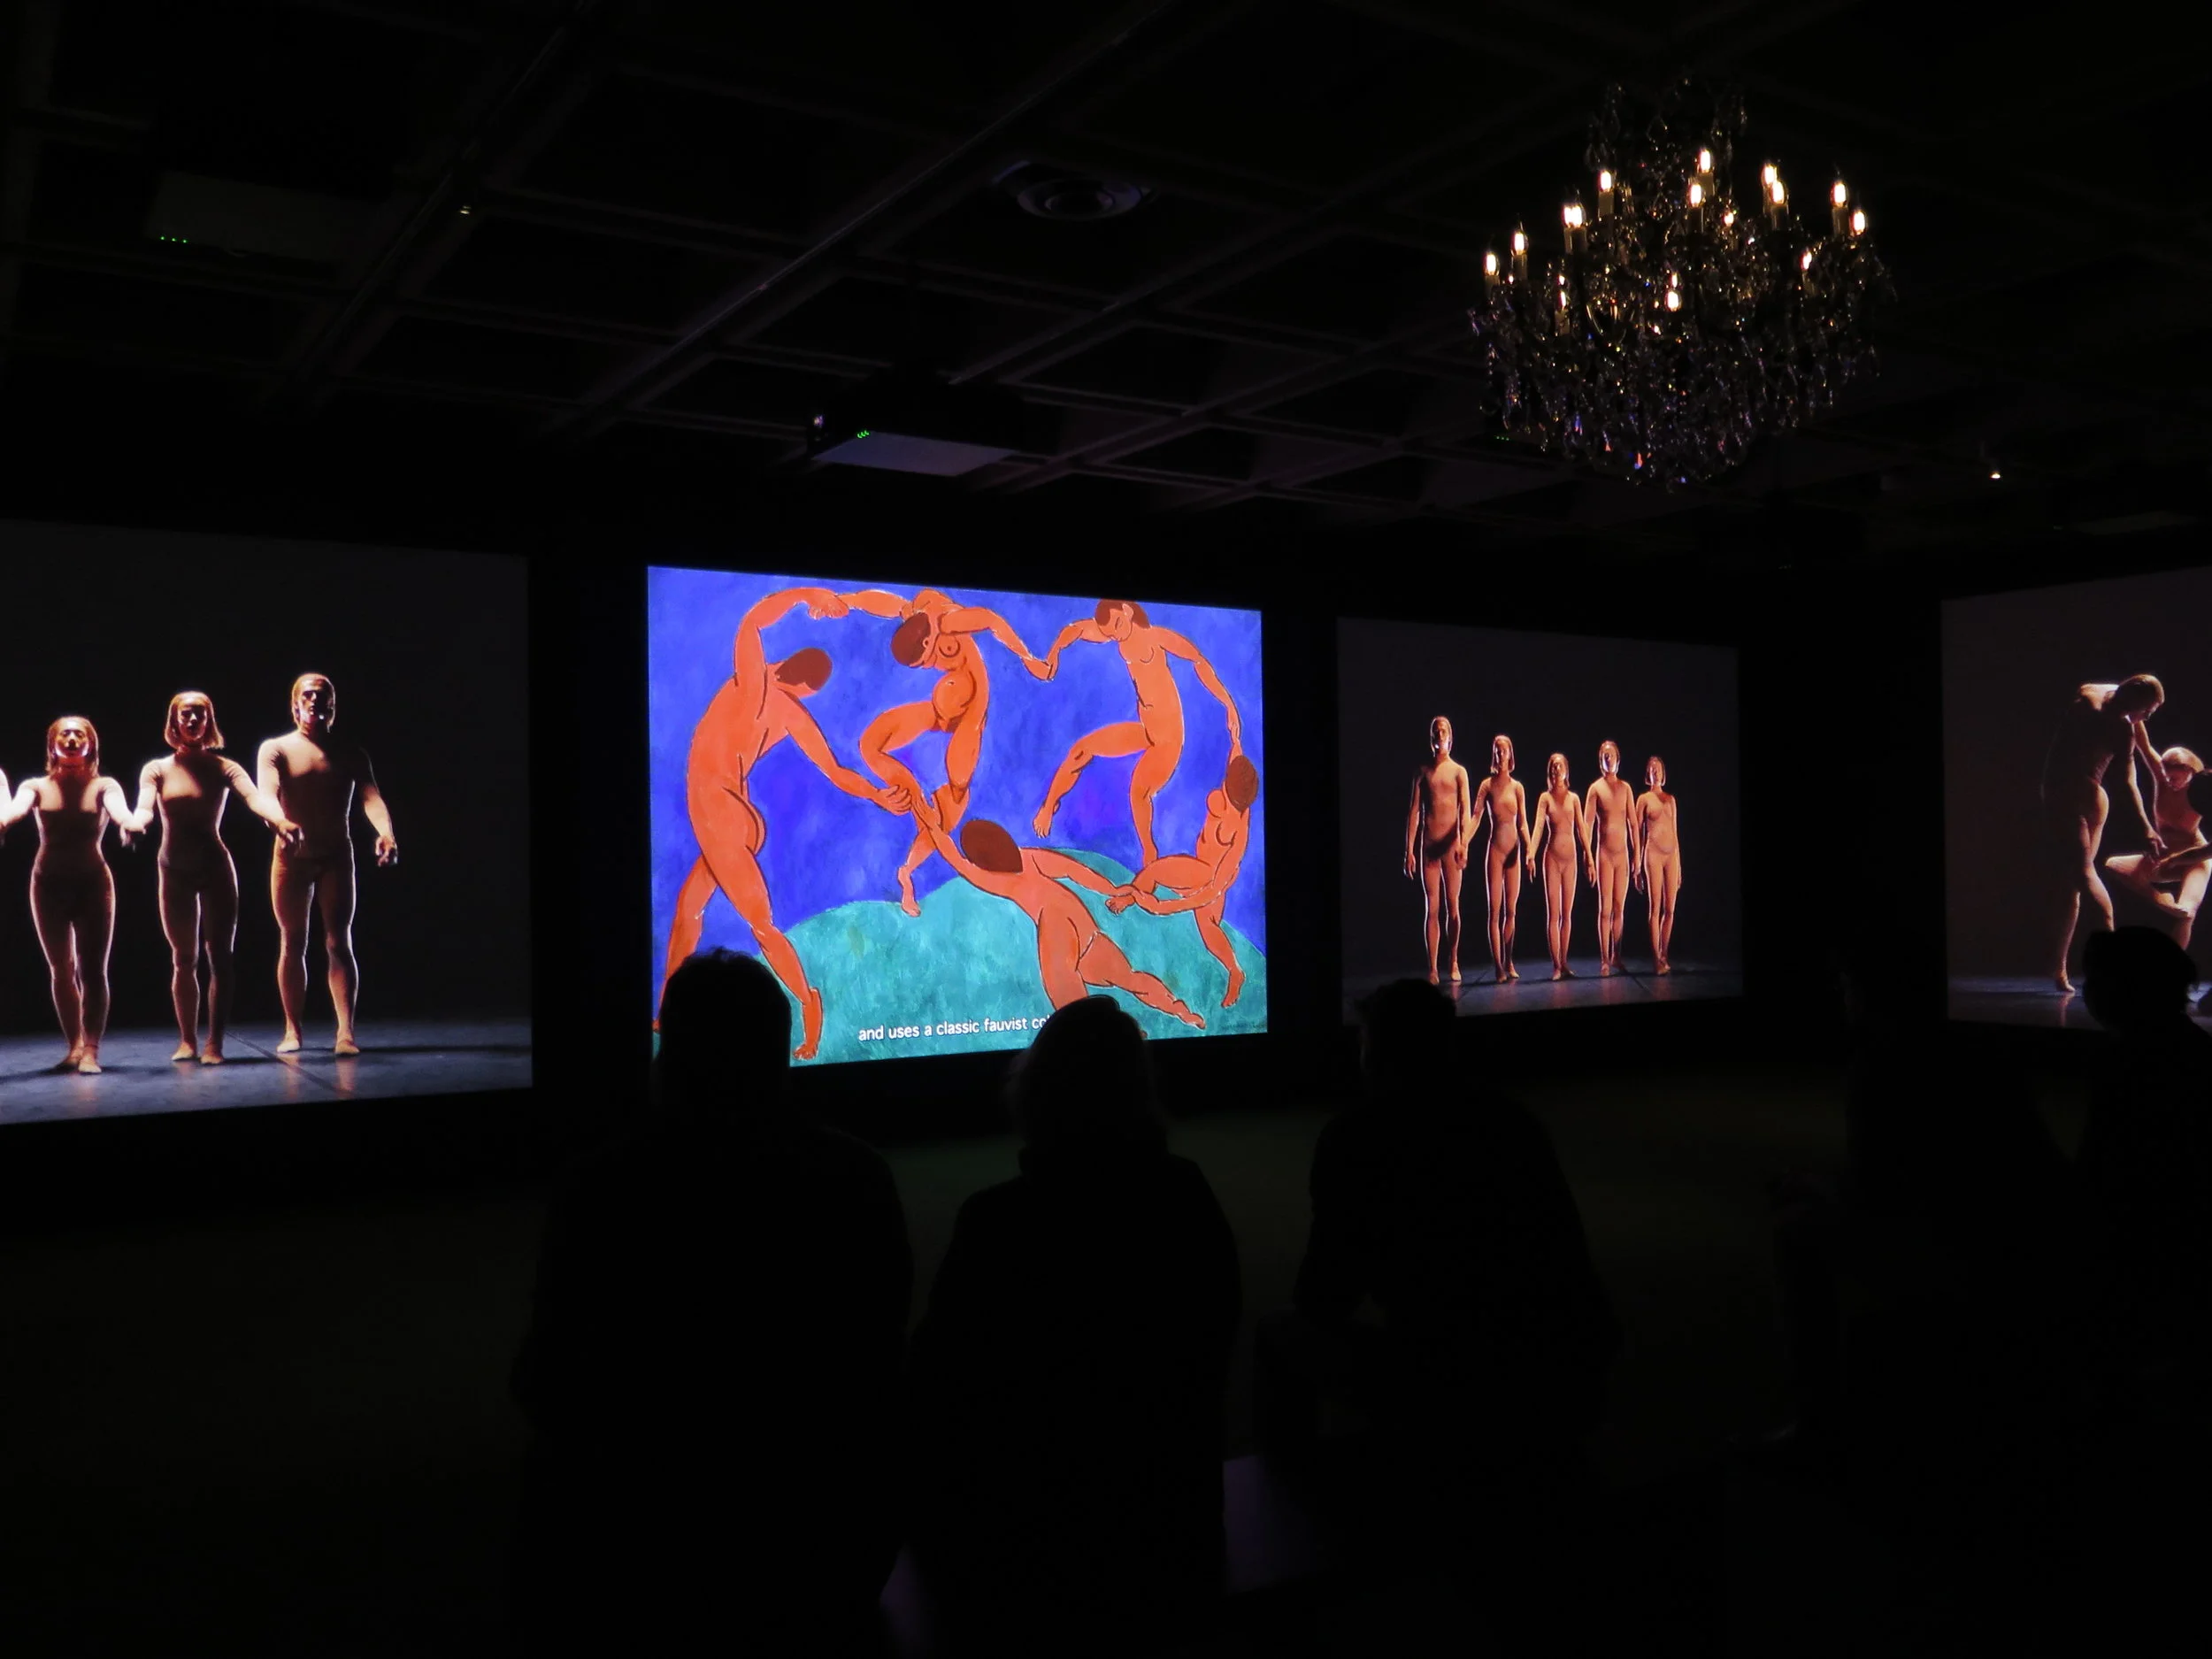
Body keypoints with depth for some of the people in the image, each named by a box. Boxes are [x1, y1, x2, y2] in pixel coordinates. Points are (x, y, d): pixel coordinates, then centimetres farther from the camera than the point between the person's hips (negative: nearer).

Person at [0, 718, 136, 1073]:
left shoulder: (104, 786, 0)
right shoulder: (37, 786, 3)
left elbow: (119, 808, -21)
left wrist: (128, 824, -46)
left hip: (93, 882, -2)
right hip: (48, 883, 2)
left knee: (93, 969, -5)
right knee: (60, 970, 8)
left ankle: (91, 1051, -6)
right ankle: (75, 1046, 17)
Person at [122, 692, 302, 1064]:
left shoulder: (223, 767, -3)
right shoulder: (157, 770, 2)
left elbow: (254, 797, -21)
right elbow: (144, 808, -14)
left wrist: (280, 821, -43)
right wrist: (134, 824, -39)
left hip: (216, 868, -2)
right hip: (174, 871, 2)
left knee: (219, 957, -3)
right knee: (183, 960, 8)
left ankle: (214, 1042, -1)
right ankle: (187, 1040, 16)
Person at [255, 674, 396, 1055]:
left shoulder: (350, 753, 3)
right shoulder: (275, 749, 0)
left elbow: (371, 797, -14)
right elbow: (267, 793, -18)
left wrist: (386, 833, -35)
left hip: (337, 856, 0)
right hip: (291, 856, 0)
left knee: (339, 943, -4)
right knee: (292, 944, 5)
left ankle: (346, 1032, -9)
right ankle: (292, 1030, 12)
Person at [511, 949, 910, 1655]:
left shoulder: (604, 1189, -16)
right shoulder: (860, 1180, -9)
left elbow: (547, 1383, -10)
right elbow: (880, 1364, -1)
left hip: (650, 1516, -3)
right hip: (821, 1517, 3)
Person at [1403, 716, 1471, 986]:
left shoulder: (1458, 771, 4)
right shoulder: (1422, 771, 9)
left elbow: (1466, 810, -5)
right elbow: (1414, 811, 6)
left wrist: (1464, 843, -19)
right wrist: (1409, 849, -1)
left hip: (1451, 844, -1)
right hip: (1427, 844, 1)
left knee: (1452, 905, 3)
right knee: (1431, 907, 0)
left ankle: (1453, 961, 15)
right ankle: (1432, 968, -1)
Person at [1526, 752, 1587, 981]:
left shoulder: (1574, 798, 8)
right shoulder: (1545, 798, 0)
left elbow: (1581, 829, 7)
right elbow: (1539, 826, -12)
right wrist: (1531, 854, -26)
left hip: (1570, 857, 3)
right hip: (1551, 856, -3)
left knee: (1568, 913, 6)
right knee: (1552, 913, -3)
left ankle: (1564, 963, 11)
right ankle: (1556, 965, -3)